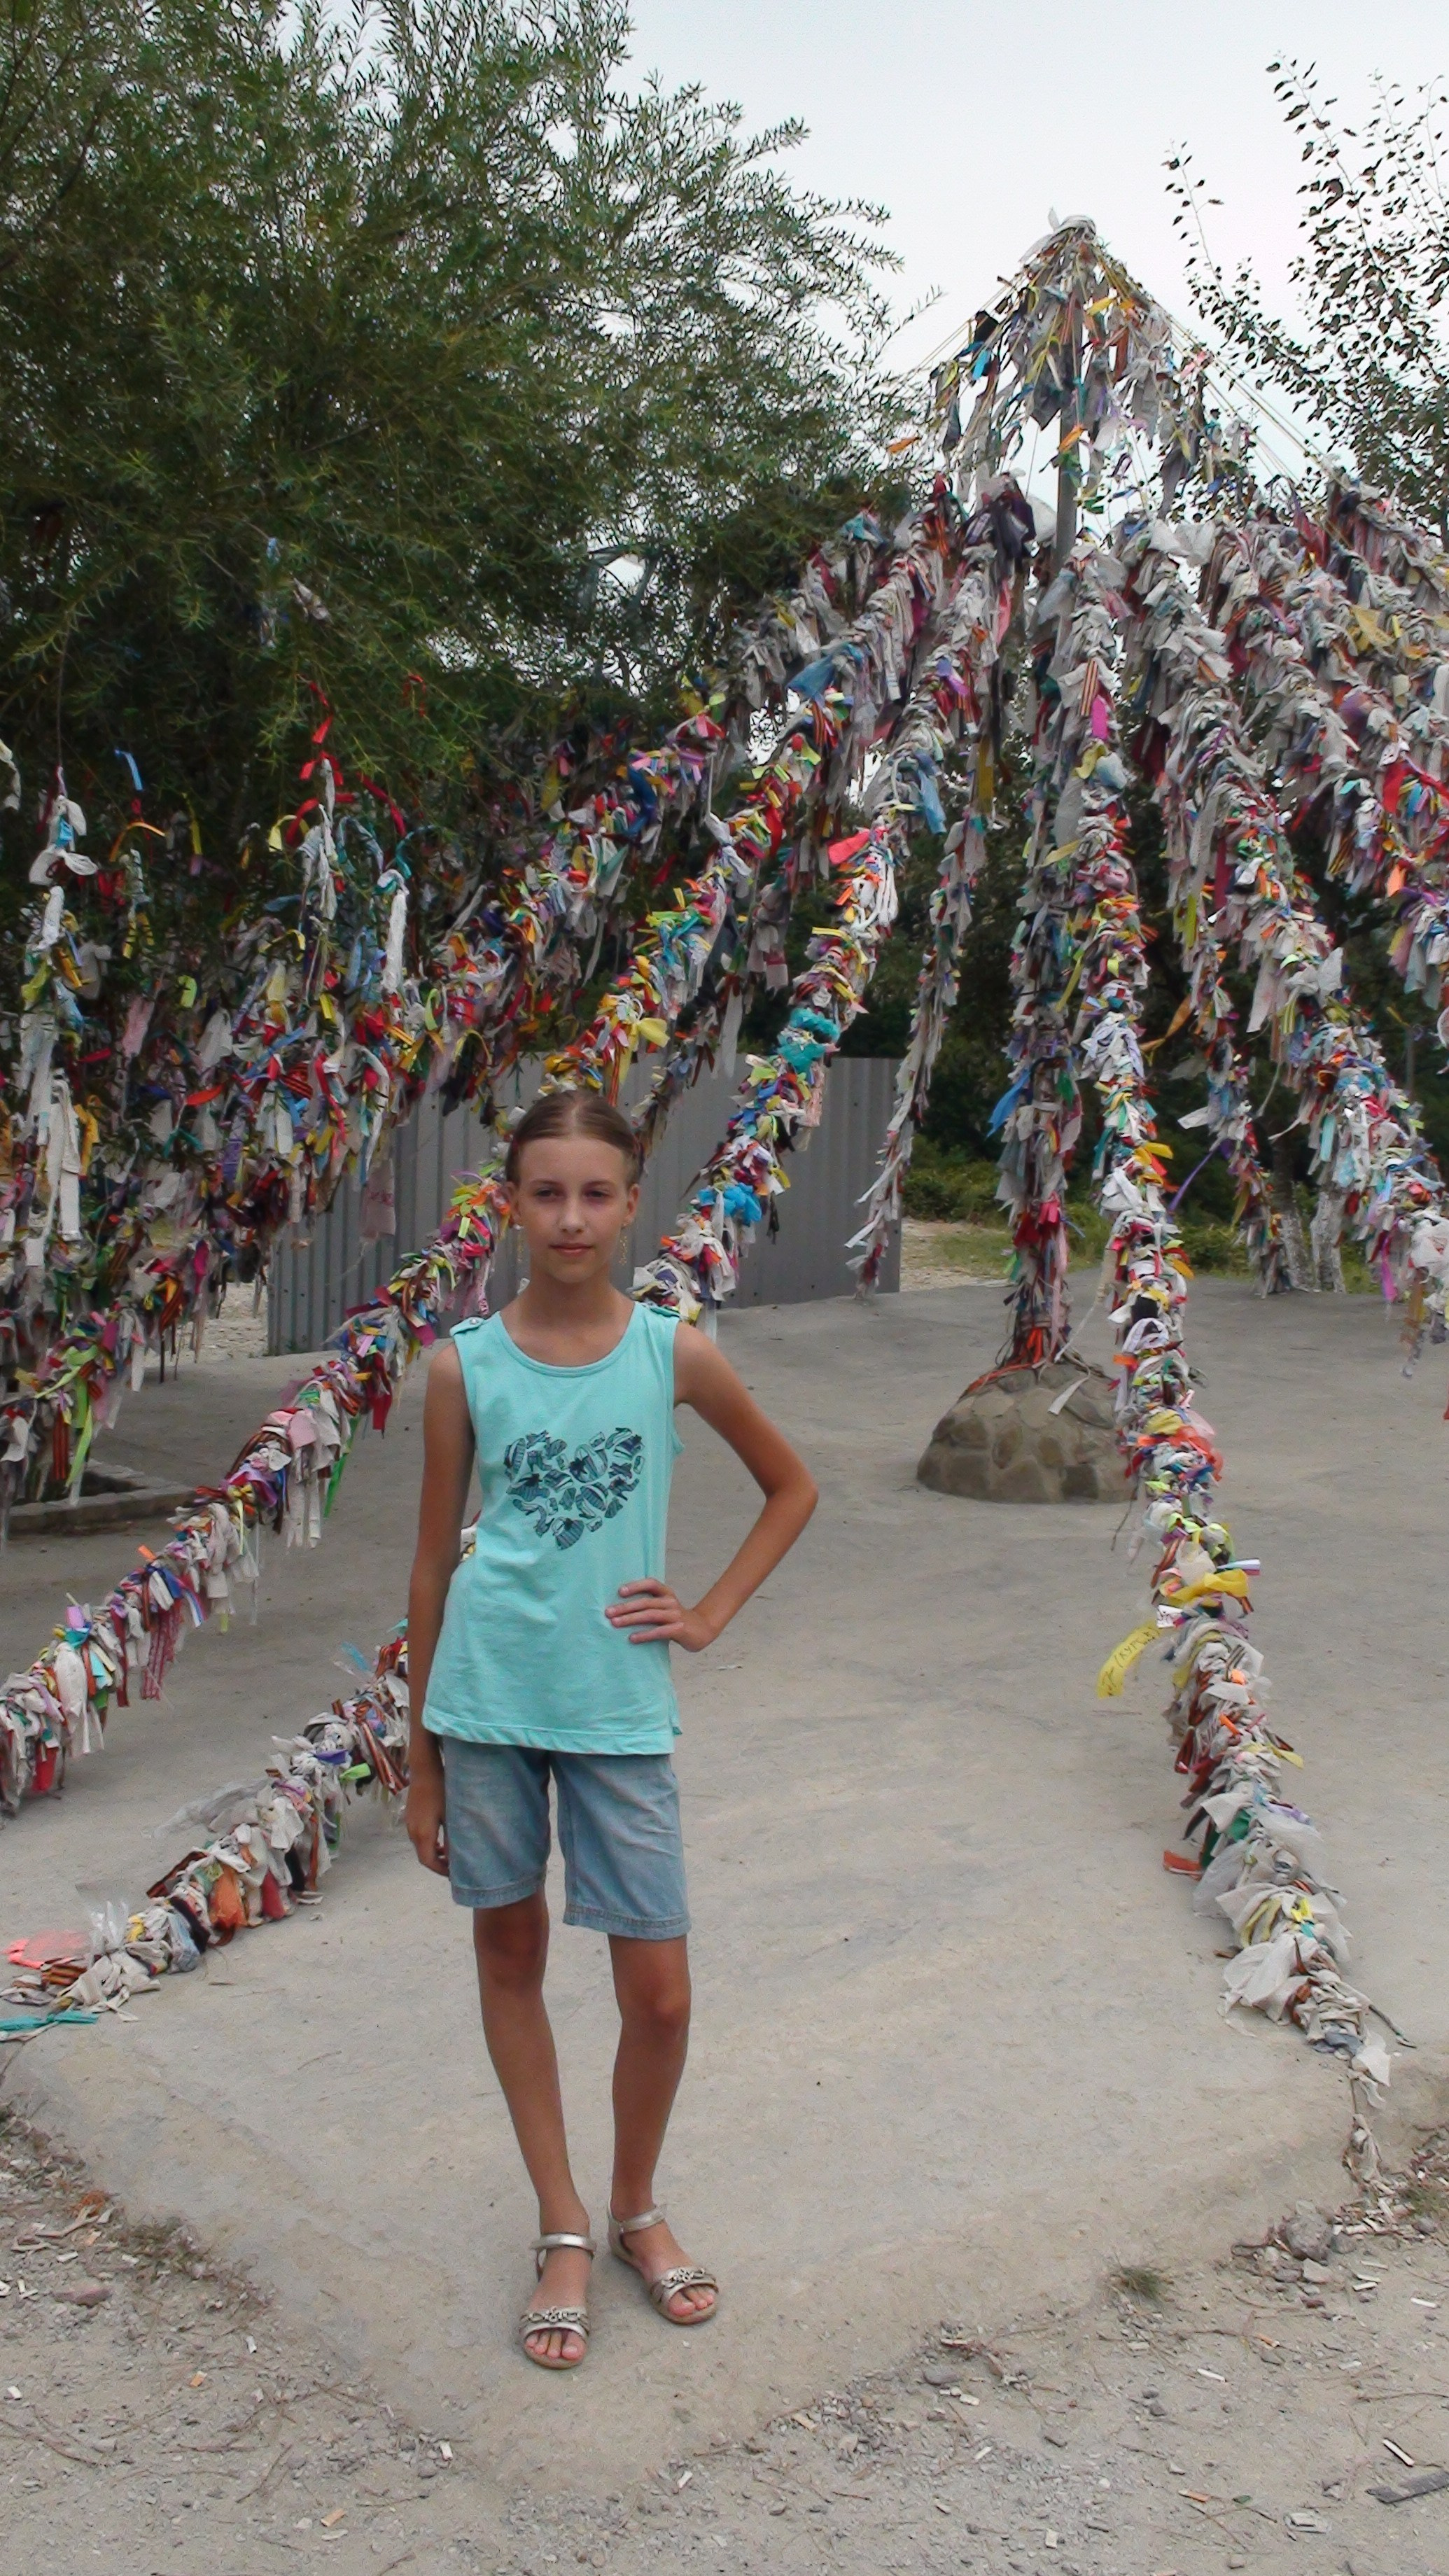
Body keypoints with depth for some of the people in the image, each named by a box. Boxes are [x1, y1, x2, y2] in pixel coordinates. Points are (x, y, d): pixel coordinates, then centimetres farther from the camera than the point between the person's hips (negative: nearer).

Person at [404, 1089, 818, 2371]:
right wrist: (421, 1759, 5)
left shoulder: (676, 1353, -4)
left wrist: (712, 1614, 2)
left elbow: (791, 1487, 12)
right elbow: (437, 1557, 3)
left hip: (619, 1708, 0)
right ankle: (563, 2228, 30)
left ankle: (636, 2205, 30)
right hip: (485, 1701, 1)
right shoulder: (464, 1364, -3)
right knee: (510, 1955, 12)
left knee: (660, 1991, 2)